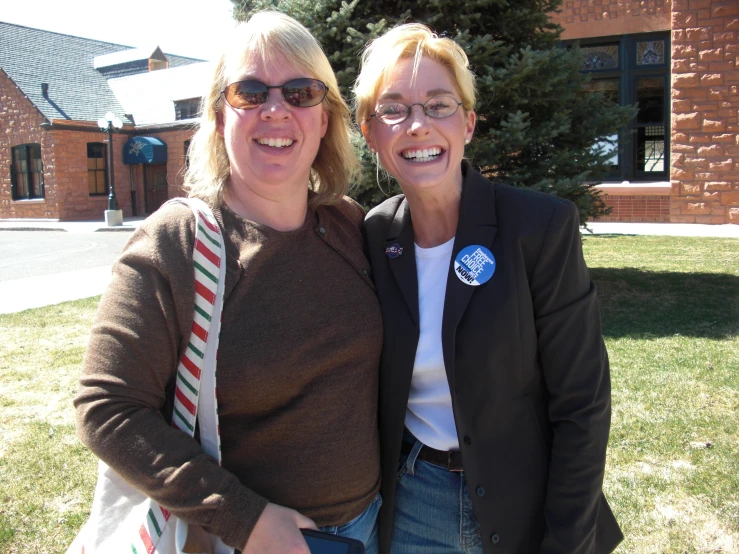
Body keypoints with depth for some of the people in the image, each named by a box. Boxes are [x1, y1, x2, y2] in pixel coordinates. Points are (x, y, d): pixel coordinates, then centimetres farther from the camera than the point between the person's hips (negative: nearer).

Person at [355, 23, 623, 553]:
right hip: (409, 506, 3)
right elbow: (372, 388, 4)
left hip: (525, 509, -2)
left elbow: (582, 404, -14)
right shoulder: (373, 236, -6)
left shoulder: (542, 225, -17)